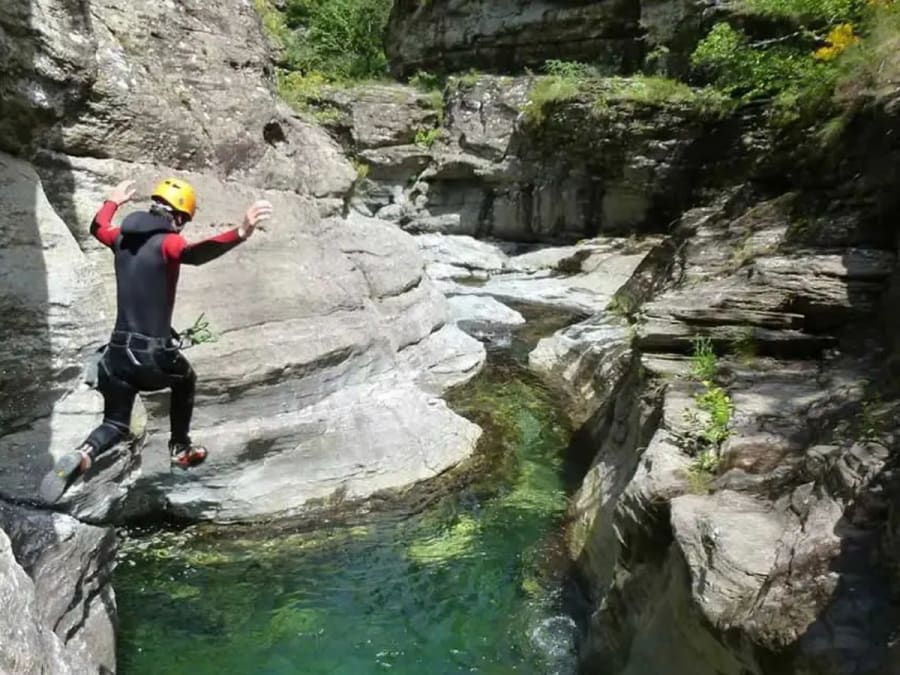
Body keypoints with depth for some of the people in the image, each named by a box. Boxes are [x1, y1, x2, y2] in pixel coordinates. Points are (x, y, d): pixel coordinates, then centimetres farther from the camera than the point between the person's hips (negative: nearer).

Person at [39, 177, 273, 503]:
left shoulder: (122, 238, 8)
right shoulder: (166, 242, -13)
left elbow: (98, 228, 33)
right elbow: (195, 253, -37)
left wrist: (113, 201, 50)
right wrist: (240, 233, -52)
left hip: (119, 351, 6)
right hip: (154, 354, -5)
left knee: (115, 425, 20)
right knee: (185, 381, 30)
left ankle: (81, 455, -11)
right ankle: (181, 448, 38)